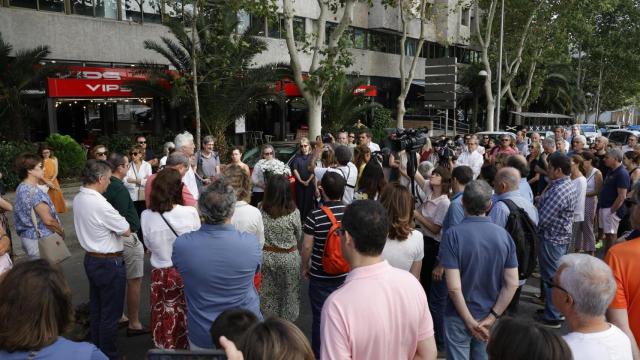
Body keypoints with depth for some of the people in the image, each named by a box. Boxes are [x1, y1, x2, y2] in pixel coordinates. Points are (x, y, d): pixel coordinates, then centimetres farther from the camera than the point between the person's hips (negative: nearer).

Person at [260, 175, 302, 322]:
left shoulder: (260, 211, -15)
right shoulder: (293, 212, -19)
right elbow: (299, 236, -3)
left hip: (266, 256, 2)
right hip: (289, 258, -2)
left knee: (268, 293, 20)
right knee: (288, 293, 18)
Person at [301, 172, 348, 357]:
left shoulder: (315, 216, -18)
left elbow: (307, 247, -13)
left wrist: (305, 267, 5)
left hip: (321, 276, -3)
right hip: (346, 274, 3)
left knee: (320, 317, 12)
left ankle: (319, 355, 26)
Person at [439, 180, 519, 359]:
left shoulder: (453, 234, -19)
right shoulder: (504, 235, -7)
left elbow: (454, 287, -22)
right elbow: (512, 284, -7)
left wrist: (470, 321, -12)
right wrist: (492, 317, -4)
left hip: (459, 317, -3)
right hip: (489, 316, 4)